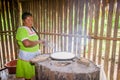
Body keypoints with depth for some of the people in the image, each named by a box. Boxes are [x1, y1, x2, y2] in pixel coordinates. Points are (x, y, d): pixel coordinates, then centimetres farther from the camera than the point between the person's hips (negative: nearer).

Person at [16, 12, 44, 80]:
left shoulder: (31, 29, 8)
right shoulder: (22, 29, -19)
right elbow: (27, 43, -33)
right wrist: (38, 42, -22)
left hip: (34, 55, 8)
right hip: (27, 56, -8)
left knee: (34, 74, 17)